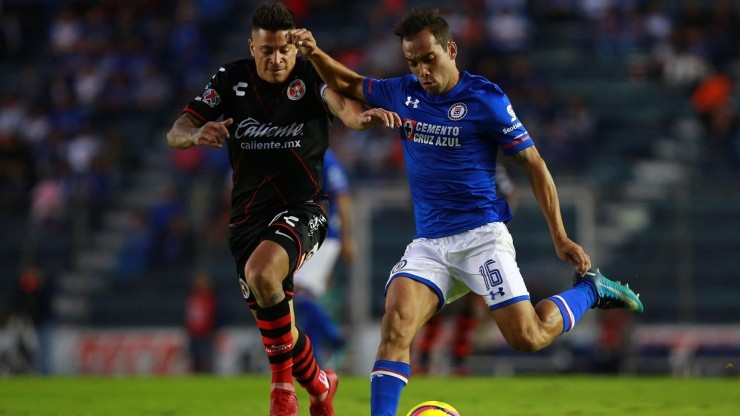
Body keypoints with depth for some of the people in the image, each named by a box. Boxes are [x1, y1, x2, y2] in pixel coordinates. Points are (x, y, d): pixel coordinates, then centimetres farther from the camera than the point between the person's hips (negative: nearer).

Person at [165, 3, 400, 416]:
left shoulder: (311, 76, -10)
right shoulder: (232, 80, -1)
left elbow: (340, 102, -32)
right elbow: (176, 133, -5)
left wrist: (362, 115, -56)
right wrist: (197, 133, -29)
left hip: (301, 209, -4)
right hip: (248, 215, 4)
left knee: (261, 272, -32)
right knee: (274, 323, 8)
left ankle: (283, 381, -14)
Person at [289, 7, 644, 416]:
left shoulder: (486, 99, -8)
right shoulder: (403, 92, 6)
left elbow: (533, 165, -3)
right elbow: (347, 84, 24)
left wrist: (559, 237, -6)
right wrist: (315, 53, 4)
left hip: (481, 236, -4)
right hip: (427, 243, 4)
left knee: (527, 337, -12)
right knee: (395, 324, -20)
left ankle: (588, 289, 16)